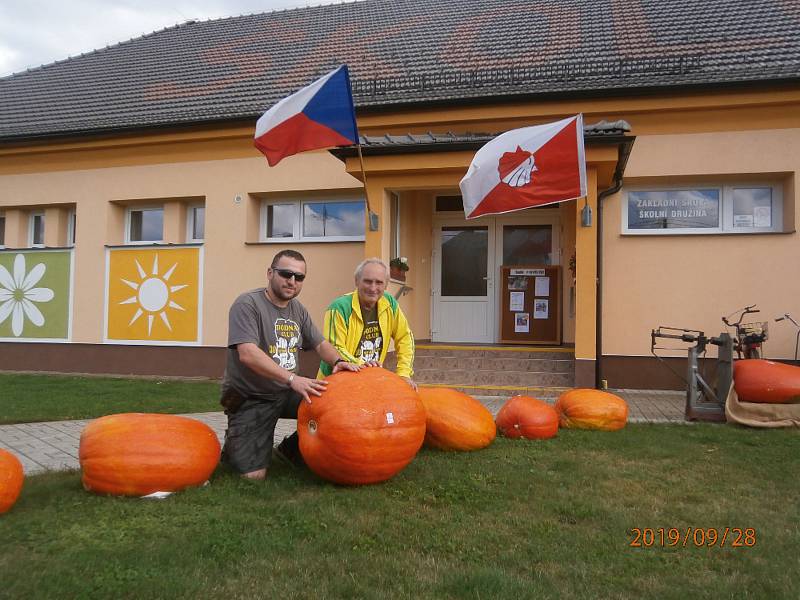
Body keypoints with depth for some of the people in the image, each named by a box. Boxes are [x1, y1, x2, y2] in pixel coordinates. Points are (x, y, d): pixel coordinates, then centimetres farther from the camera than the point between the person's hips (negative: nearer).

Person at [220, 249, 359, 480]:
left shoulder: (298, 310, 8)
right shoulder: (247, 304, -15)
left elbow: (320, 343, 12)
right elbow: (247, 354, -27)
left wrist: (338, 361, -11)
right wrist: (292, 378, -36)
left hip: (287, 394, 6)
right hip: (250, 399, -6)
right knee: (254, 474, -14)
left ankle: (291, 450, 12)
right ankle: (233, 445, 21)